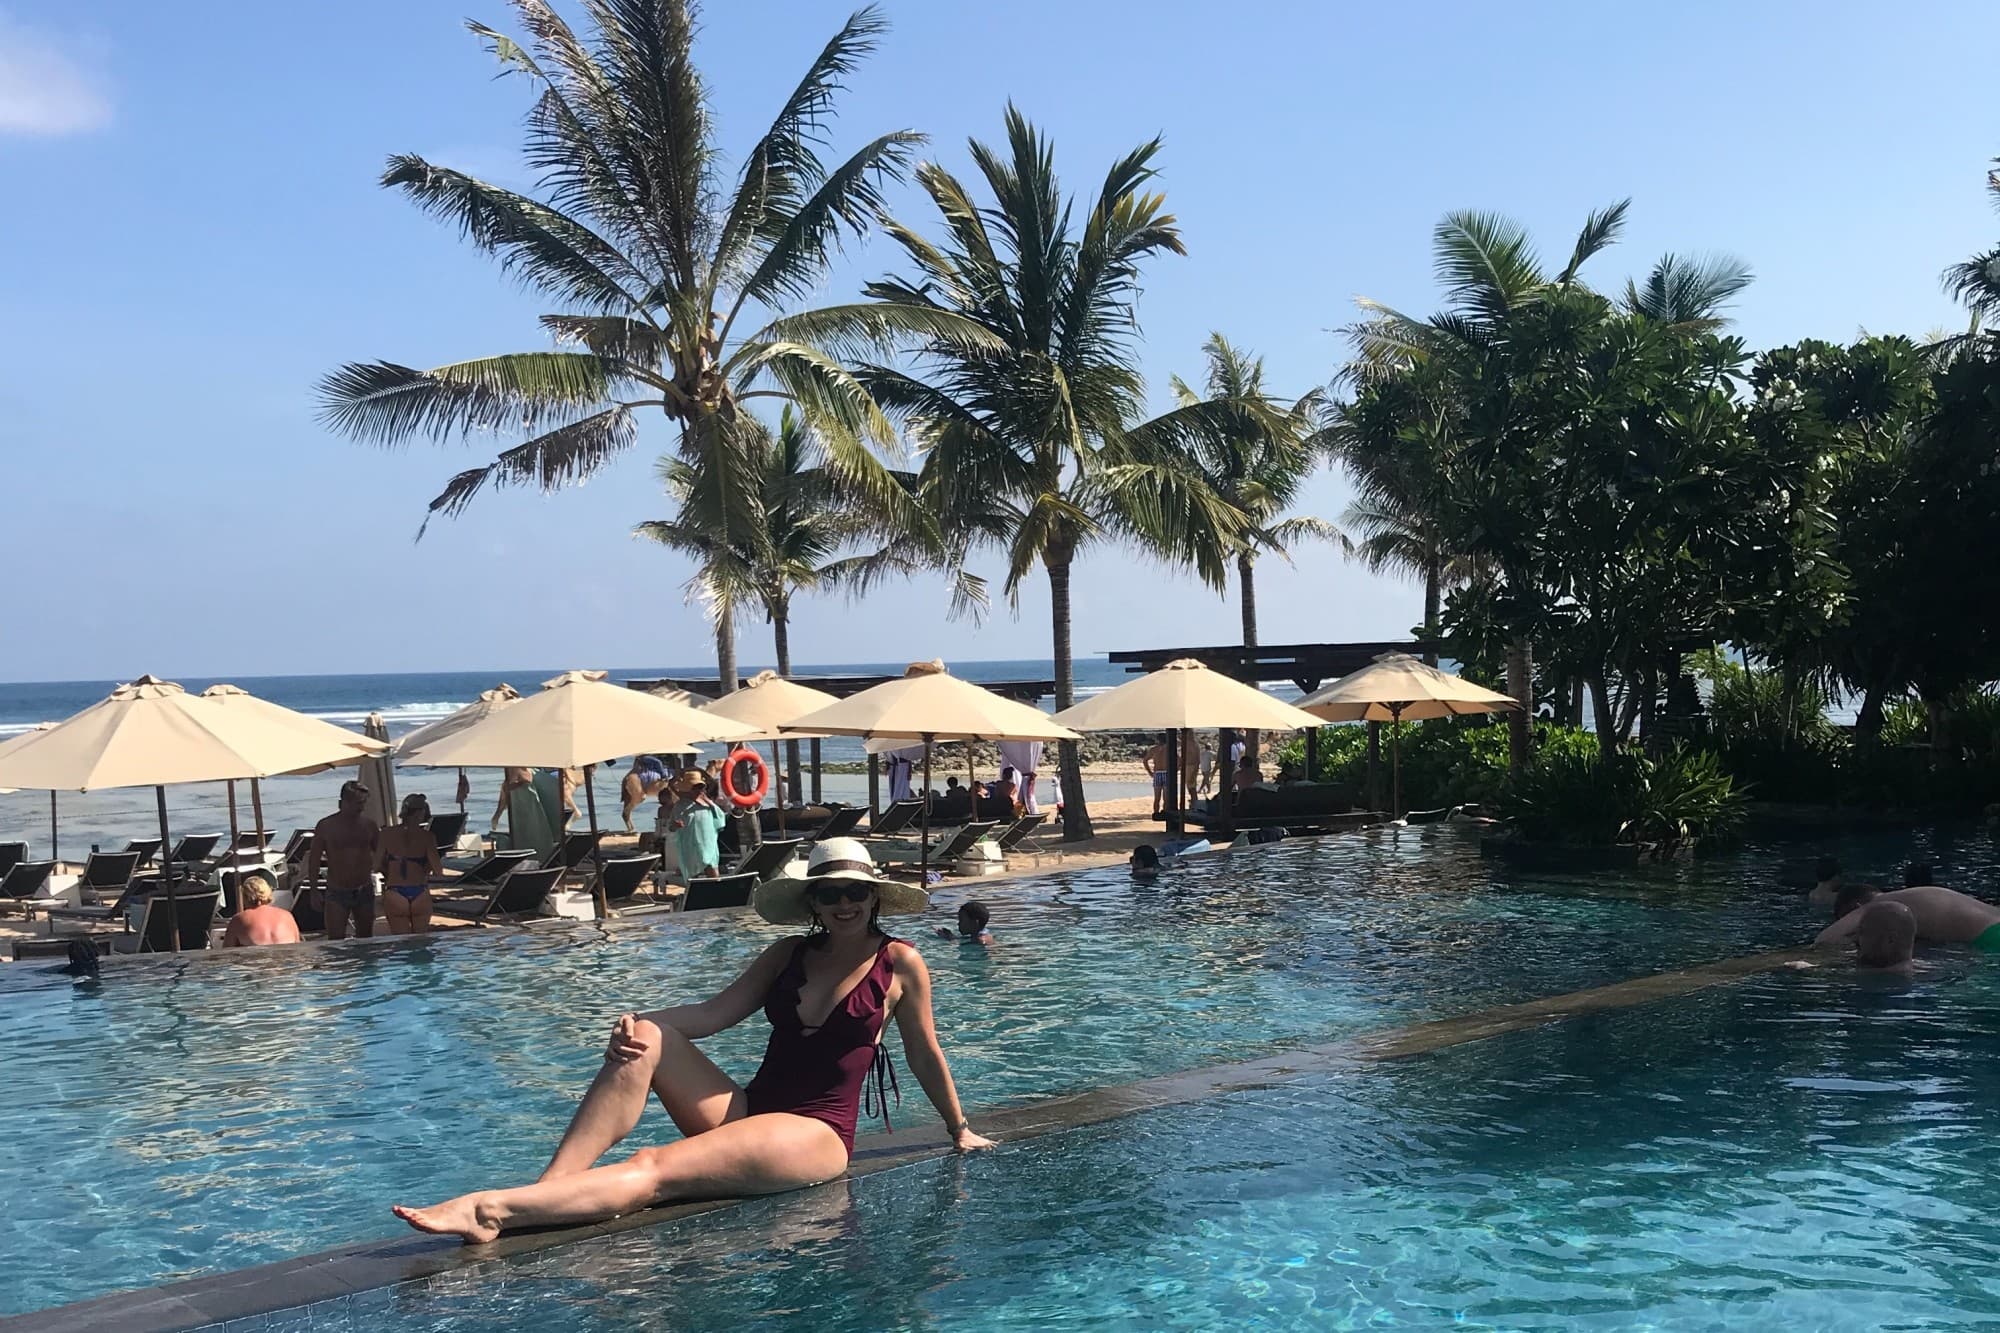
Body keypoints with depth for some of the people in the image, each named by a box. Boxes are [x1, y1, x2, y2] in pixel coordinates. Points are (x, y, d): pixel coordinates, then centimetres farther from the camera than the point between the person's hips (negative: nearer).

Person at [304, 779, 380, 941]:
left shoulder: (369, 825, 3)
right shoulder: (326, 826, -5)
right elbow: (314, 859, 1)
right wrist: (314, 891, -2)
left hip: (365, 891, 3)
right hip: (337, 893, -3)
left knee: (365, 940, 13)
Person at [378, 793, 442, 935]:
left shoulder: (387, 834, -2)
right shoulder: (426, 837, -6)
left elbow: (377, 866, -1)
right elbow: (437, 870, -8)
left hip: (394, 895, 0)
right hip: (420, 894, 0)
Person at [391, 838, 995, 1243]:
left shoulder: (900, 964, -1)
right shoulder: (788, 954, 12)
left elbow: (925, 1055, 8)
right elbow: (715, 1012, 2)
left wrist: (960, 1130, 16)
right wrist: (638, 1021, -15)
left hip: (817, 1136, -6)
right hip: (747, 1111, 6)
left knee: (655, 1170, -28)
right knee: (645, 1040, -19)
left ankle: (492, 1208, -44)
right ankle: (547, 1188, -33)